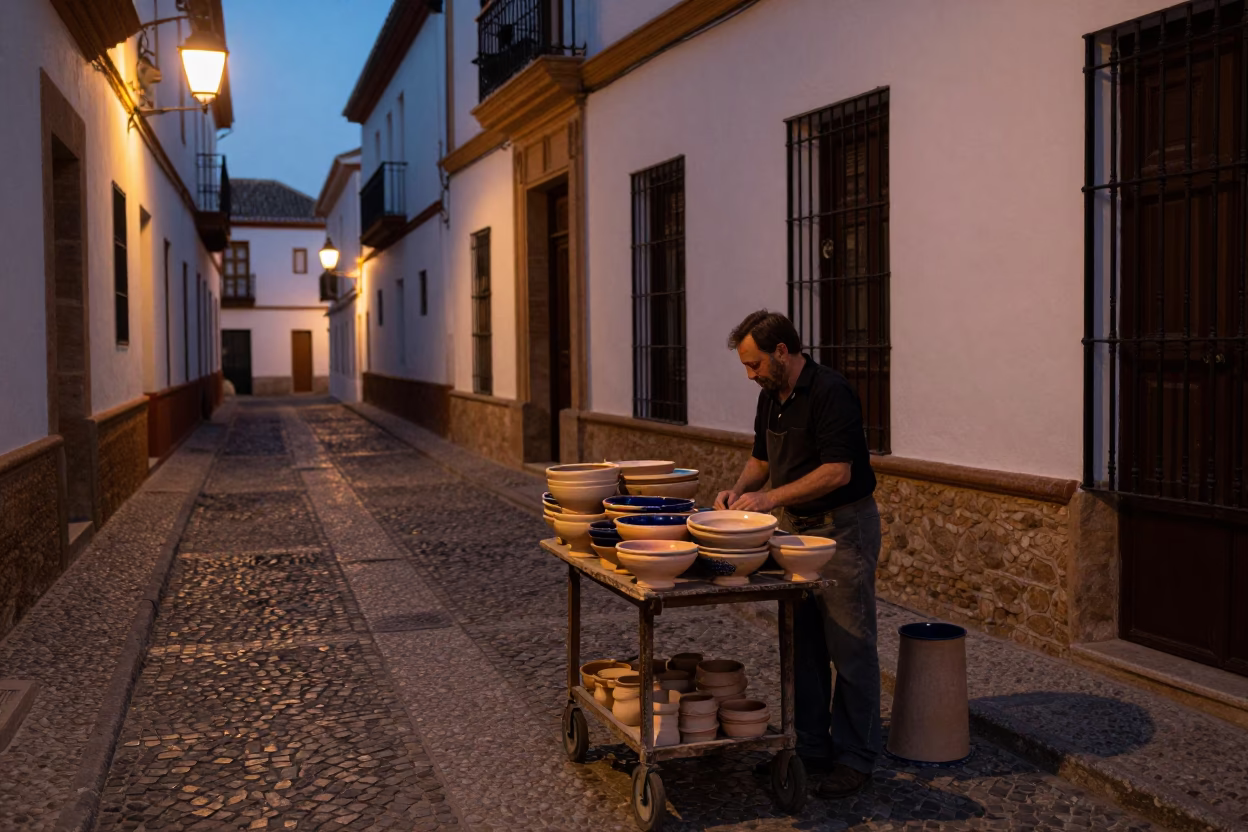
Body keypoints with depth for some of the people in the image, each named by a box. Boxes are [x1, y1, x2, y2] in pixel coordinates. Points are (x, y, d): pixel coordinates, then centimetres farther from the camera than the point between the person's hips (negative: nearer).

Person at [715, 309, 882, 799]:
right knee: (802, 644, 12)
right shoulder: (771, 397, 9)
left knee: (849, 646, -1)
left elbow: (837, 471, -24)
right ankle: (812, 747, 23)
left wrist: (772, 497, -22)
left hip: (842, 528, -9)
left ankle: (855, 757, 9)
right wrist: (740, 490, 2)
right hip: (795, 526, 9)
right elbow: (762, 456, 21)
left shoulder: (830, 392, -19)